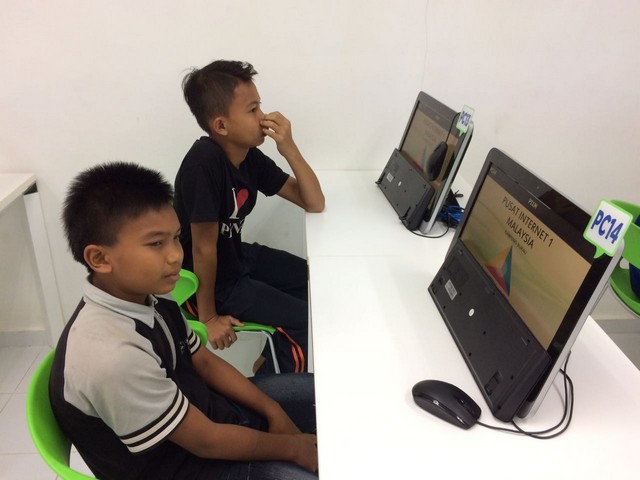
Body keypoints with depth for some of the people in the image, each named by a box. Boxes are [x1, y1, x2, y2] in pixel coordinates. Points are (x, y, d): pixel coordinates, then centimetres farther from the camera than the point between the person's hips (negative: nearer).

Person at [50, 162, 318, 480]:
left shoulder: (148, 297, -8)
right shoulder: (112, 356, -35)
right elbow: (206, 440, -24)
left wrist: (273, 411, -2)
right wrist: (293, 448, -12)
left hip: (200, 408, 8)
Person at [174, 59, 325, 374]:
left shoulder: (251, 157, -6)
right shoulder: (204, 162, -30)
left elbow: (315, 204, -4)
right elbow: (203, 247, -25)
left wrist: (290, 150, -18)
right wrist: (208, 316, -16)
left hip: (238, 258, 8)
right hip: (210, 282, -8)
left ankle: (273, 360, 30)